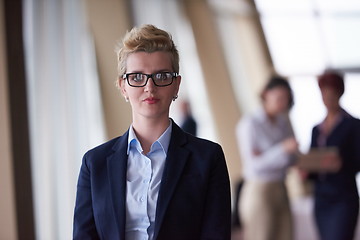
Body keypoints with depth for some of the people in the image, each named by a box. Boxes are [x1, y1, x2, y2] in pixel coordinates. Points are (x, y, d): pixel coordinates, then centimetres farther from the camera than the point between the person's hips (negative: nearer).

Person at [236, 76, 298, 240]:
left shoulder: (283, 123, 10)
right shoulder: (249, 124, -9)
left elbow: (291, 158, 17)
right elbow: (253, 165, -14)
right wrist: (282, 150, -23)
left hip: (280, 191, 6)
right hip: (258, 192, -6)